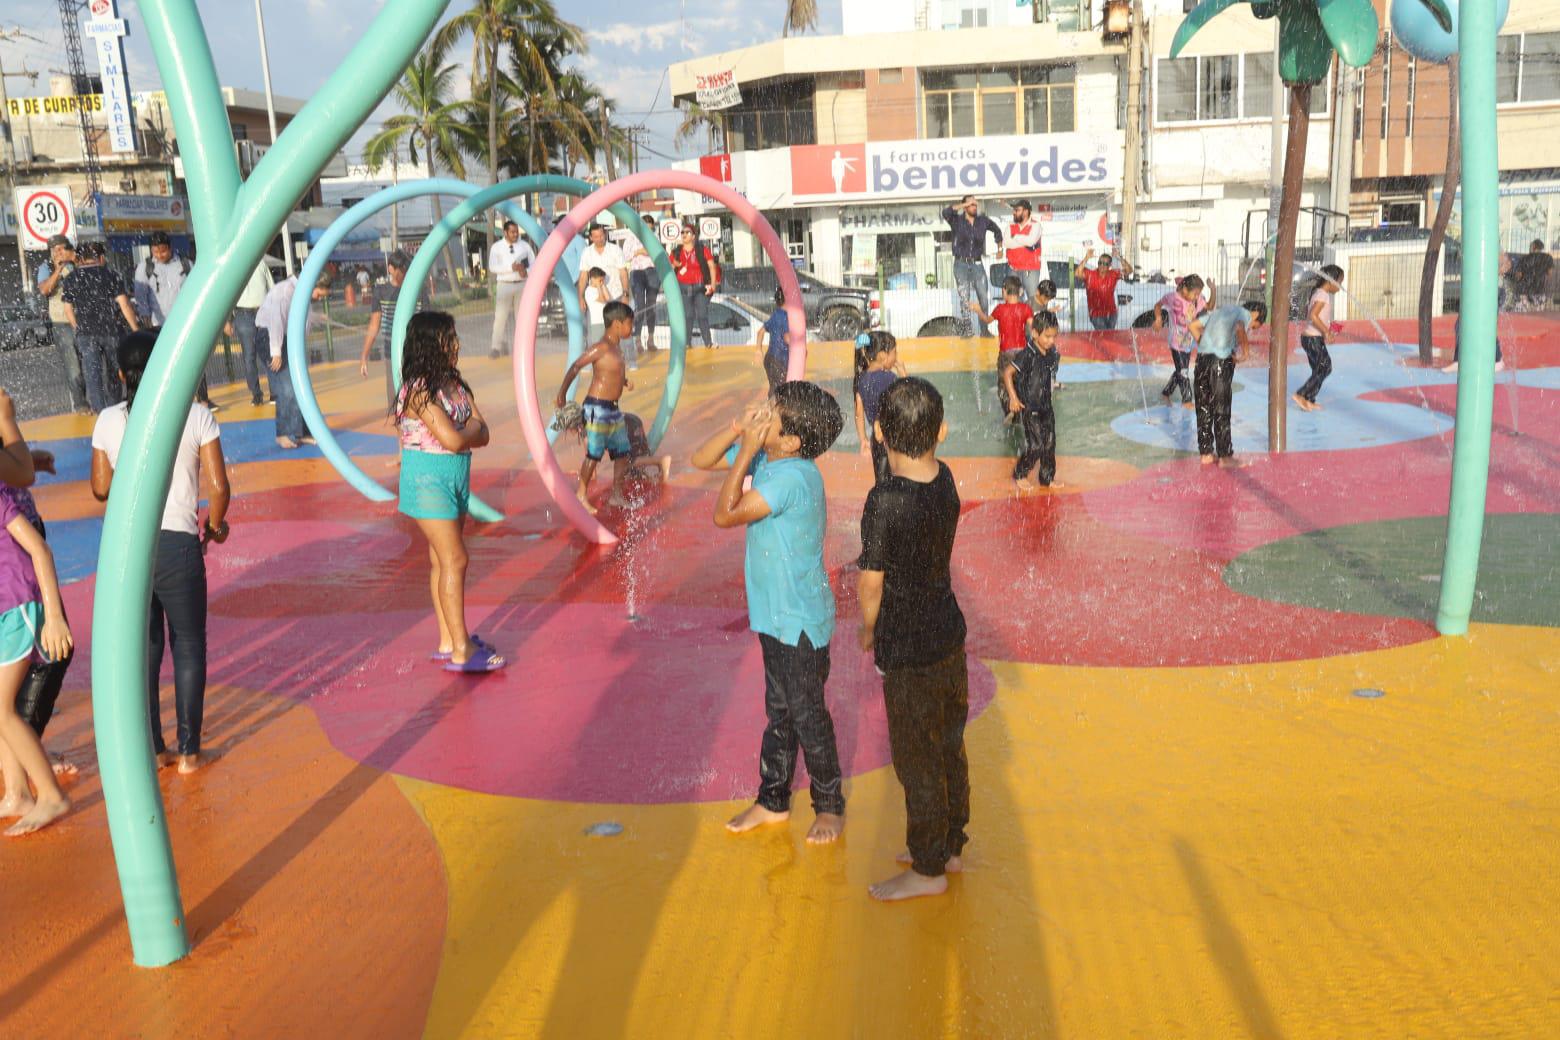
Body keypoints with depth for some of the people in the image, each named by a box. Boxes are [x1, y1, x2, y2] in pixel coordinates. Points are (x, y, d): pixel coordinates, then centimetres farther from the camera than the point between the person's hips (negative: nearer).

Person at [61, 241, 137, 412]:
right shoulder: (111, 276, -3)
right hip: (112, 332, 0)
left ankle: (100, 412, -10)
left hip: (86, 334, 0)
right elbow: (124, 305, -9)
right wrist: (136, 330, -4)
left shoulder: (71, 280, 4)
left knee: (93, 375, -2)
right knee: (113, 373, 14)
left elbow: (69, 311, 7)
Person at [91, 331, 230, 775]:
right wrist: (215, 525, 11)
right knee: (188, 646, 13)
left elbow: (101, 489, 8)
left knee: (142, 647, 16)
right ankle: (189, 751, 16)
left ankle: (153, 750, 23)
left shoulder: (109, 421, 3)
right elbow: (219, 486, -7)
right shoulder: (196, 416, -4)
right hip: (177, 543, -2)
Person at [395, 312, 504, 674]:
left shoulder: (455, 384, 8)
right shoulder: (420, 391, -18)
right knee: (454, 561, -8)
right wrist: (472, 427, -4)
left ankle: (448, 641, 19)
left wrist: (464, 431, -16)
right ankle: (461, 651, -2)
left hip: (455, 477, 8)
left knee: (443, 561, 12)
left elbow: (483, 434, 3)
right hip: (428, 479, -8)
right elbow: (454, 441, -23)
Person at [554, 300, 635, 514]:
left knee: (623, 452, 11)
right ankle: (582, 495, 12)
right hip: (597, 407, -9)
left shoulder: (617, 346, 11)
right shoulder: (602, 348, -17)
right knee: (594, 454, -1)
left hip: (613, 408, 9)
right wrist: (562, 393, -11)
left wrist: (625, 381, 7)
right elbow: (575, 366, -15)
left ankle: (617, 494, 22)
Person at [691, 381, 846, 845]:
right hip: (776, 614, 9)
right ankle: (773, 801, 34)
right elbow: (701, 460, 6)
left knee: (807, 715, 7)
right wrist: (737, 430, -11)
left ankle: (830, 806, 26)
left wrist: (746, 453, -22)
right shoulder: (765, 457, -1)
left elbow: (725, 515, -26)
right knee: (779, 711, 20)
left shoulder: (791, 477, -27)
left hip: (800, 620, -9)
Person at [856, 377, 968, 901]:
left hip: (908, 649, -8)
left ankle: (927, 869, 25)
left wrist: (868, 630, 2)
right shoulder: (945, 479, -3)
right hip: (949, 632, 8)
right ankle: (950, 846, 38)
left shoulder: (885, 499, -25)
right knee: (949, 747, 21)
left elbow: (871, 583, -15)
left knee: (917, 760, 9)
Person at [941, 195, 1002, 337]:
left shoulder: (983, 220, 7)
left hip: (977, 264, 2)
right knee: (964, 299, -3)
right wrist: (963, 205, -18)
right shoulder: (957, 221, -1)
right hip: (961, 264, -2)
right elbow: (945, 213, -21)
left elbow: (997, 230, 24)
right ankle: (968, 329, 3)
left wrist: (999, 246, 19)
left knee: (983, 298, -2)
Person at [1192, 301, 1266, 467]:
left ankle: (1206, 454, 18)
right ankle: (1225, 456, 9)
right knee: (1221, 412, 2)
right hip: (1221, 362, -6)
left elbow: (1194, 326, 23)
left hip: (1202, 358, 6)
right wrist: (1245, 352, -12)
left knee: (1204, 410, 12)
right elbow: (1239, 329, -22)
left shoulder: (1222, 310, 24)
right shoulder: (1244, 314, 2)